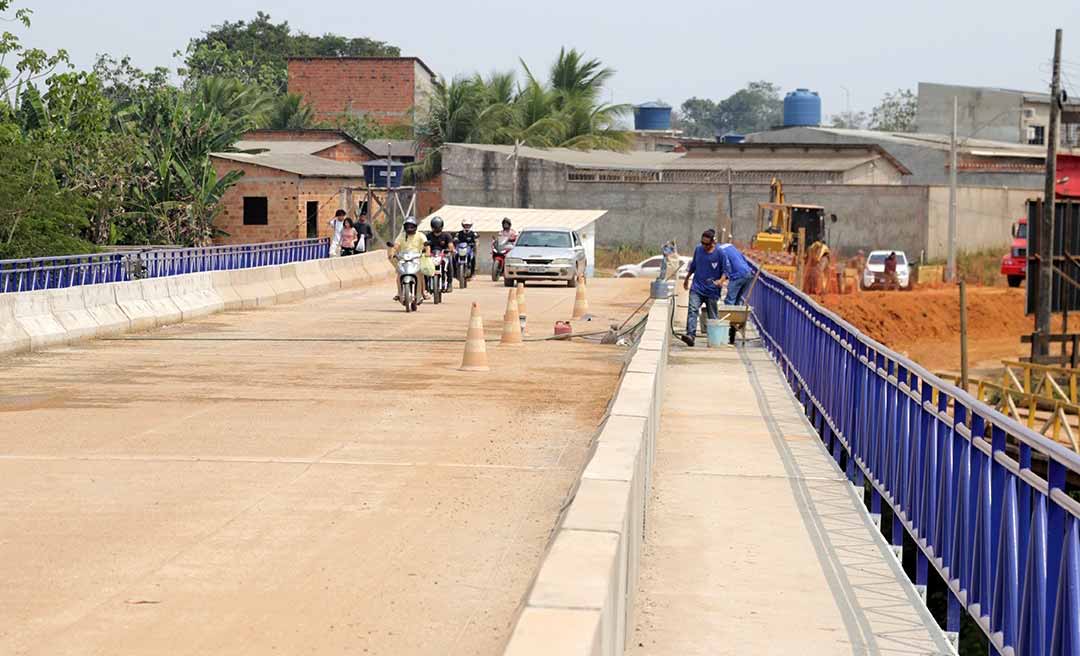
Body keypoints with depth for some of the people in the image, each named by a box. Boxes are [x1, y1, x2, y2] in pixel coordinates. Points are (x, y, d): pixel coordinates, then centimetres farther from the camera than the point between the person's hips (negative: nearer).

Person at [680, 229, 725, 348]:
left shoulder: (719, 254, -5)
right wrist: (687, 278, 33)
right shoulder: (698, 250, 6)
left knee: (713, 317, 7)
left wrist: (720, 280, -20)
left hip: (712, 290, -2)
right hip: (697, 288, 2)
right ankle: (690, 335, -31)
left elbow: (725, 271, 0)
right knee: (692, 310, -20)